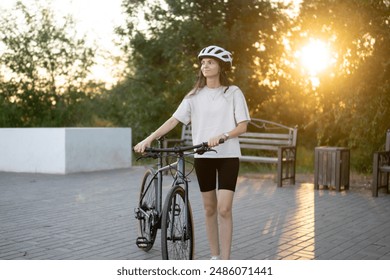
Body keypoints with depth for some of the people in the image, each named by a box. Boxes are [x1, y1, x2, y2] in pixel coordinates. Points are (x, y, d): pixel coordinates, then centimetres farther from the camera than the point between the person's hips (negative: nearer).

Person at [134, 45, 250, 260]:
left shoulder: (233, 93, -1)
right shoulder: (195, 95, 5)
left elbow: (242, 126, -6)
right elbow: (174, 120, -1)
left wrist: (221, 137, -24)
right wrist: (149, 139, -13)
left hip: (228, 156, -3)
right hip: (203, 157, 3)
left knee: (224, 209, -9)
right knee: (209, 208, 9)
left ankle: (225, 262, -2)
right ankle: (214, 257, 21)